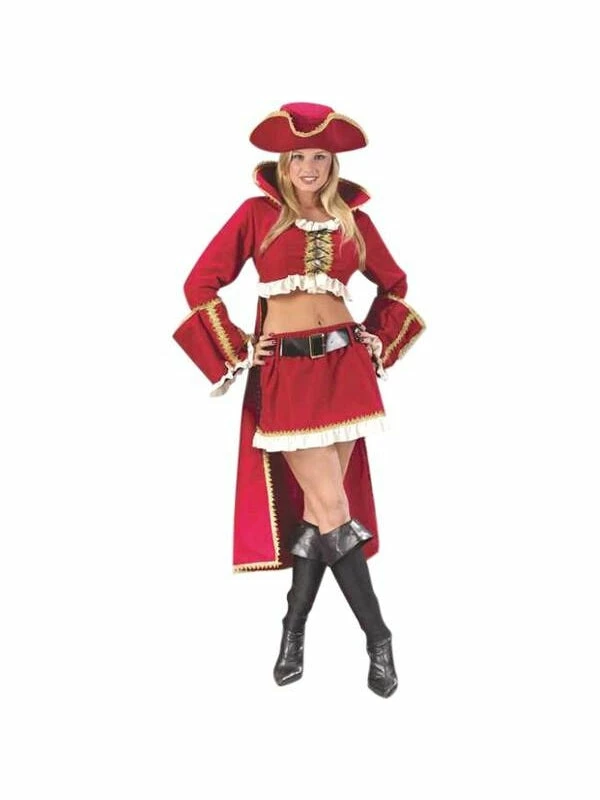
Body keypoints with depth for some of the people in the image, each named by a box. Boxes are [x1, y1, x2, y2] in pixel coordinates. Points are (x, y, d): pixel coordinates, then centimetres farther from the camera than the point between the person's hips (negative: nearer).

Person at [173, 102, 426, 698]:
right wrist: (236, 351, 1)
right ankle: (378, 638, 3)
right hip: (284, 374, -3)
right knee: (332, 507, -7)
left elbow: (394, 283, 24)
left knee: (319, 506, 4)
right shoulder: (257, 214, 1)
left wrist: (377, 342, 13)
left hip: (344, 367, 3)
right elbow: (202, 282, 3)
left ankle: (294, 628, 19)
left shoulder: (353, 219, 9)